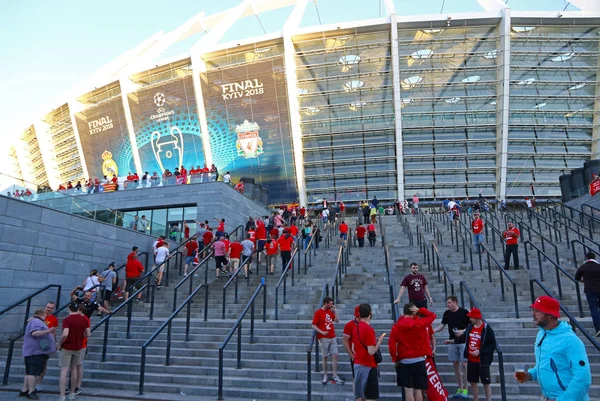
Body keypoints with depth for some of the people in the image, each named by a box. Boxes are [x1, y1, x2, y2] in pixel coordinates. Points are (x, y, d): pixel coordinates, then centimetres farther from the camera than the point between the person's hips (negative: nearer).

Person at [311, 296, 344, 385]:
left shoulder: (330, 311, 10)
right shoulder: (318, 312, -8)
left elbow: (337, 321, 12)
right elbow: (314, 326, -9)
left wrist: (335, 310, 3)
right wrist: (322, 332, -19)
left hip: (332, 337, 5)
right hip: (324, 338, -5)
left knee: (335, 355, 1)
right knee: (325, 357, 3)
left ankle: (335, 376, 7)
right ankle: (325, 376, 16)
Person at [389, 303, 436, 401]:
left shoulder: (396, 326, -6)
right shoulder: (420, 323, -8)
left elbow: (391, 344, -9)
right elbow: (432, 315, 7)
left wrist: (395, 359, 2)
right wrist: (420, 310, 0)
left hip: (404, 362, 0)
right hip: (419, 361, 0)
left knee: (408, 389, 5)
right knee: (418, 390, 8)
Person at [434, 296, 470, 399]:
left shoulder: (464, 312, -9)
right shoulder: (447, 313, 3)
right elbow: (441, 326, 3)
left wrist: (463, 331, -20)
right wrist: (431, 331, -12)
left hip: (463, 342, -4)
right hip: (452, 342, 5)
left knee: (464, 364, -4)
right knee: (455, 364, 8)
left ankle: (465, 389, 6)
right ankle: (460, 389, 18)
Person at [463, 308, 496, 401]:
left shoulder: (487, 329, -16)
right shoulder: (470, 326, 2)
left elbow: (493, 345, -15)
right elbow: (466, 339, 17)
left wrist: (480, 351, -20)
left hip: (482, 361, -6)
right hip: (471, 360, 6)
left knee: (486, 383, 5)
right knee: (473, 382, 15)